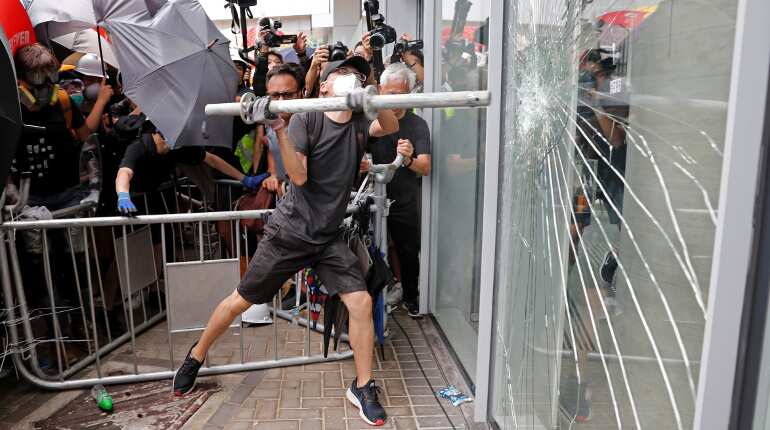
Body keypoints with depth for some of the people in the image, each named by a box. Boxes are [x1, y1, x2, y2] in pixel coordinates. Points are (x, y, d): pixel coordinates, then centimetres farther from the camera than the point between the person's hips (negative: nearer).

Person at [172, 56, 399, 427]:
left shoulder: (359, 123, 5)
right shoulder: (306, 119, -10)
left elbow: (391, 127, -13)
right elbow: (299, 176, -19)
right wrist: (279, 129, -29)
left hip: (329, 237, 4)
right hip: (289, 232, -3)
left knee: (361, 303, -9)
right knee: (240, 301, 9)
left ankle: (362, 388, 10)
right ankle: (196, 355, 36)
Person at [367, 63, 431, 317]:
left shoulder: (417, 125, -6)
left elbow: (426, 169, -13)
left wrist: (409, 159, -35)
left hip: (405, 203, 0)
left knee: (409, 253, 12)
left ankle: (411, 297, 35)